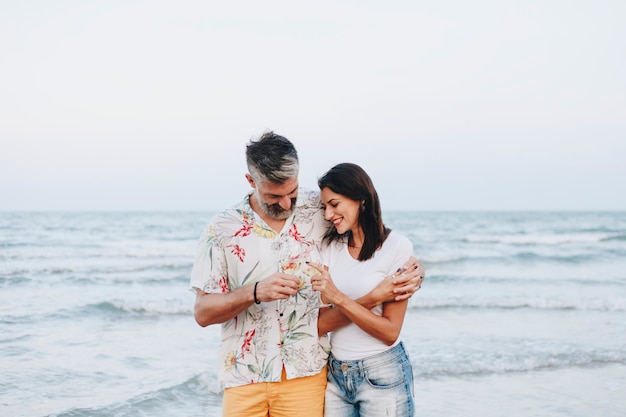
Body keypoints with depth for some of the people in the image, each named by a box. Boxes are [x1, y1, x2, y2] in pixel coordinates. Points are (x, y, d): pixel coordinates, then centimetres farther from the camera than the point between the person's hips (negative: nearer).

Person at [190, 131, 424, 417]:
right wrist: (255, 292, -20)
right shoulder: (223, 229, -2)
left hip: (305, 374, 1)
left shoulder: (319, 210, 0)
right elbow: (202, 312, -4)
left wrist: (410, 267, -6)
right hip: (244, 379, 0)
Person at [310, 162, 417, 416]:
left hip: (382, 375, -4)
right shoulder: (330, 246, 3)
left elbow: (390, 332, -14)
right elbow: (319, 325, -1)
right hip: (335, 373, 4)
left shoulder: (396, 247, -11)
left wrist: (338, 298, -21)